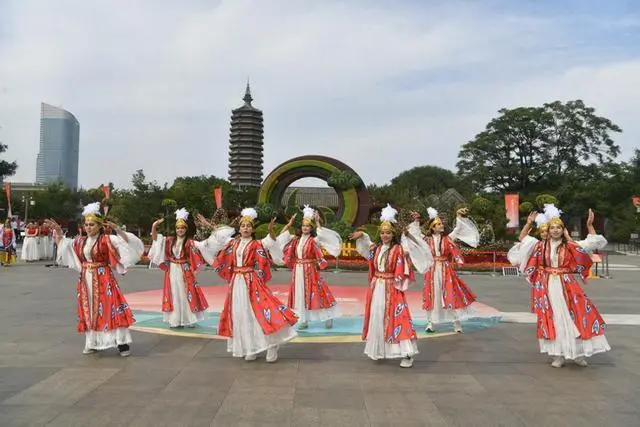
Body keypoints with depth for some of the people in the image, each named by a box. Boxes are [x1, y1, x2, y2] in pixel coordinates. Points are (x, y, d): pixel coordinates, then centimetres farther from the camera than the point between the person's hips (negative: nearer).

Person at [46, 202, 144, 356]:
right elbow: (62, 244, 25)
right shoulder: (80, 241, 10)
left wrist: (117, 230, -26)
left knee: (110, 308, -10)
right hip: (86, 281, 6)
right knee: (89, 311, 9)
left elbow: (127, 242, -16)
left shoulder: (107, 239, -7)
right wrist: (57, 231, 13)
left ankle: (122, 342, -6)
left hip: (103, 280, -6)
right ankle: (92, 343, 22)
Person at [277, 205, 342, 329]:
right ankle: (302, 320, 17)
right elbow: (281, 236, 12)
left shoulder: (314, 240, -6)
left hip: (310, 270, -5)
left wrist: (317, 223, -22)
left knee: (315, 292, -4)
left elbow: (322, 235, -26)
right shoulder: (296, 239, 9)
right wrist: (290, 223, 6)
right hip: (298, 270, 5)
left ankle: (328, 318, 8)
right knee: (300, 294, 8)